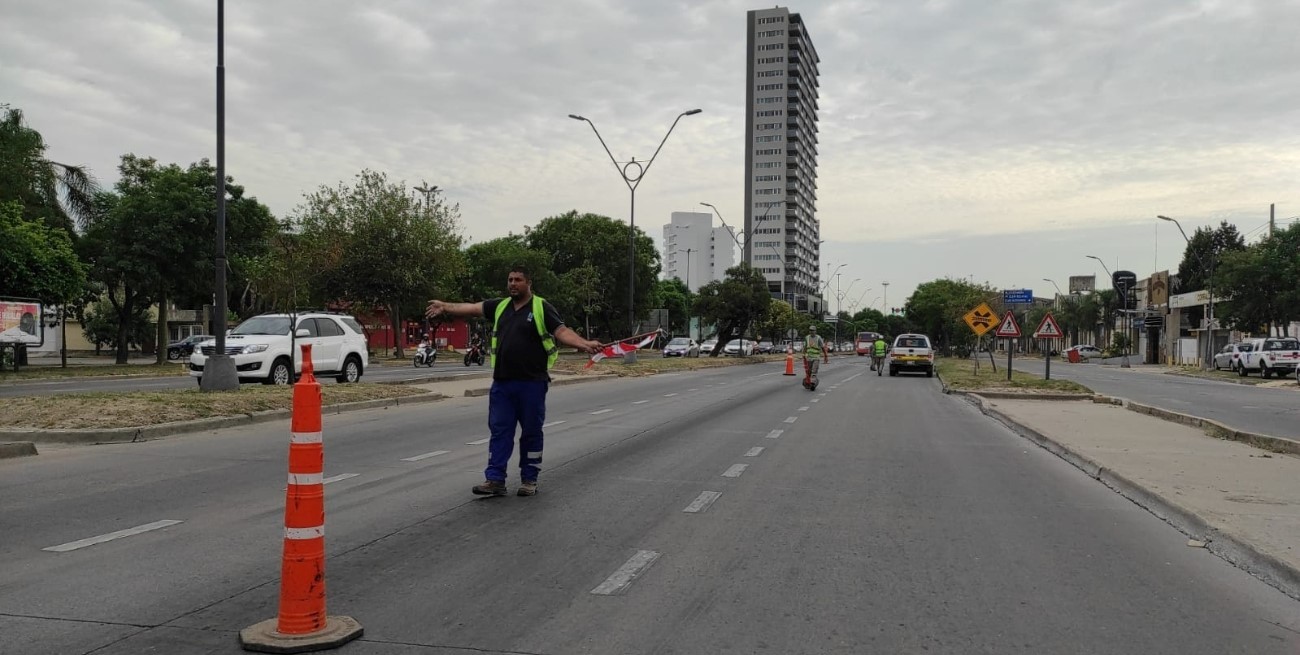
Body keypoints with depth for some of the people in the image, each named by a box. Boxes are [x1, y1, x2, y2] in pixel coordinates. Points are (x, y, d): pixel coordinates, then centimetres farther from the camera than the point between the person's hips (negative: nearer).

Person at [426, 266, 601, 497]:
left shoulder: (541, 308, -4)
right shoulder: (500, 306, 12)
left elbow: (562, 332, -13)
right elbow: (472, 308, 11)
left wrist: (584, 344, -28)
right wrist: (445, 307, 2)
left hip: (531, 383, -5)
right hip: (501, 383, 5)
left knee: (531, 433, 5)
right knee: (499, 431, 4)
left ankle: (529, 480, 15)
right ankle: (495, 480, 6)